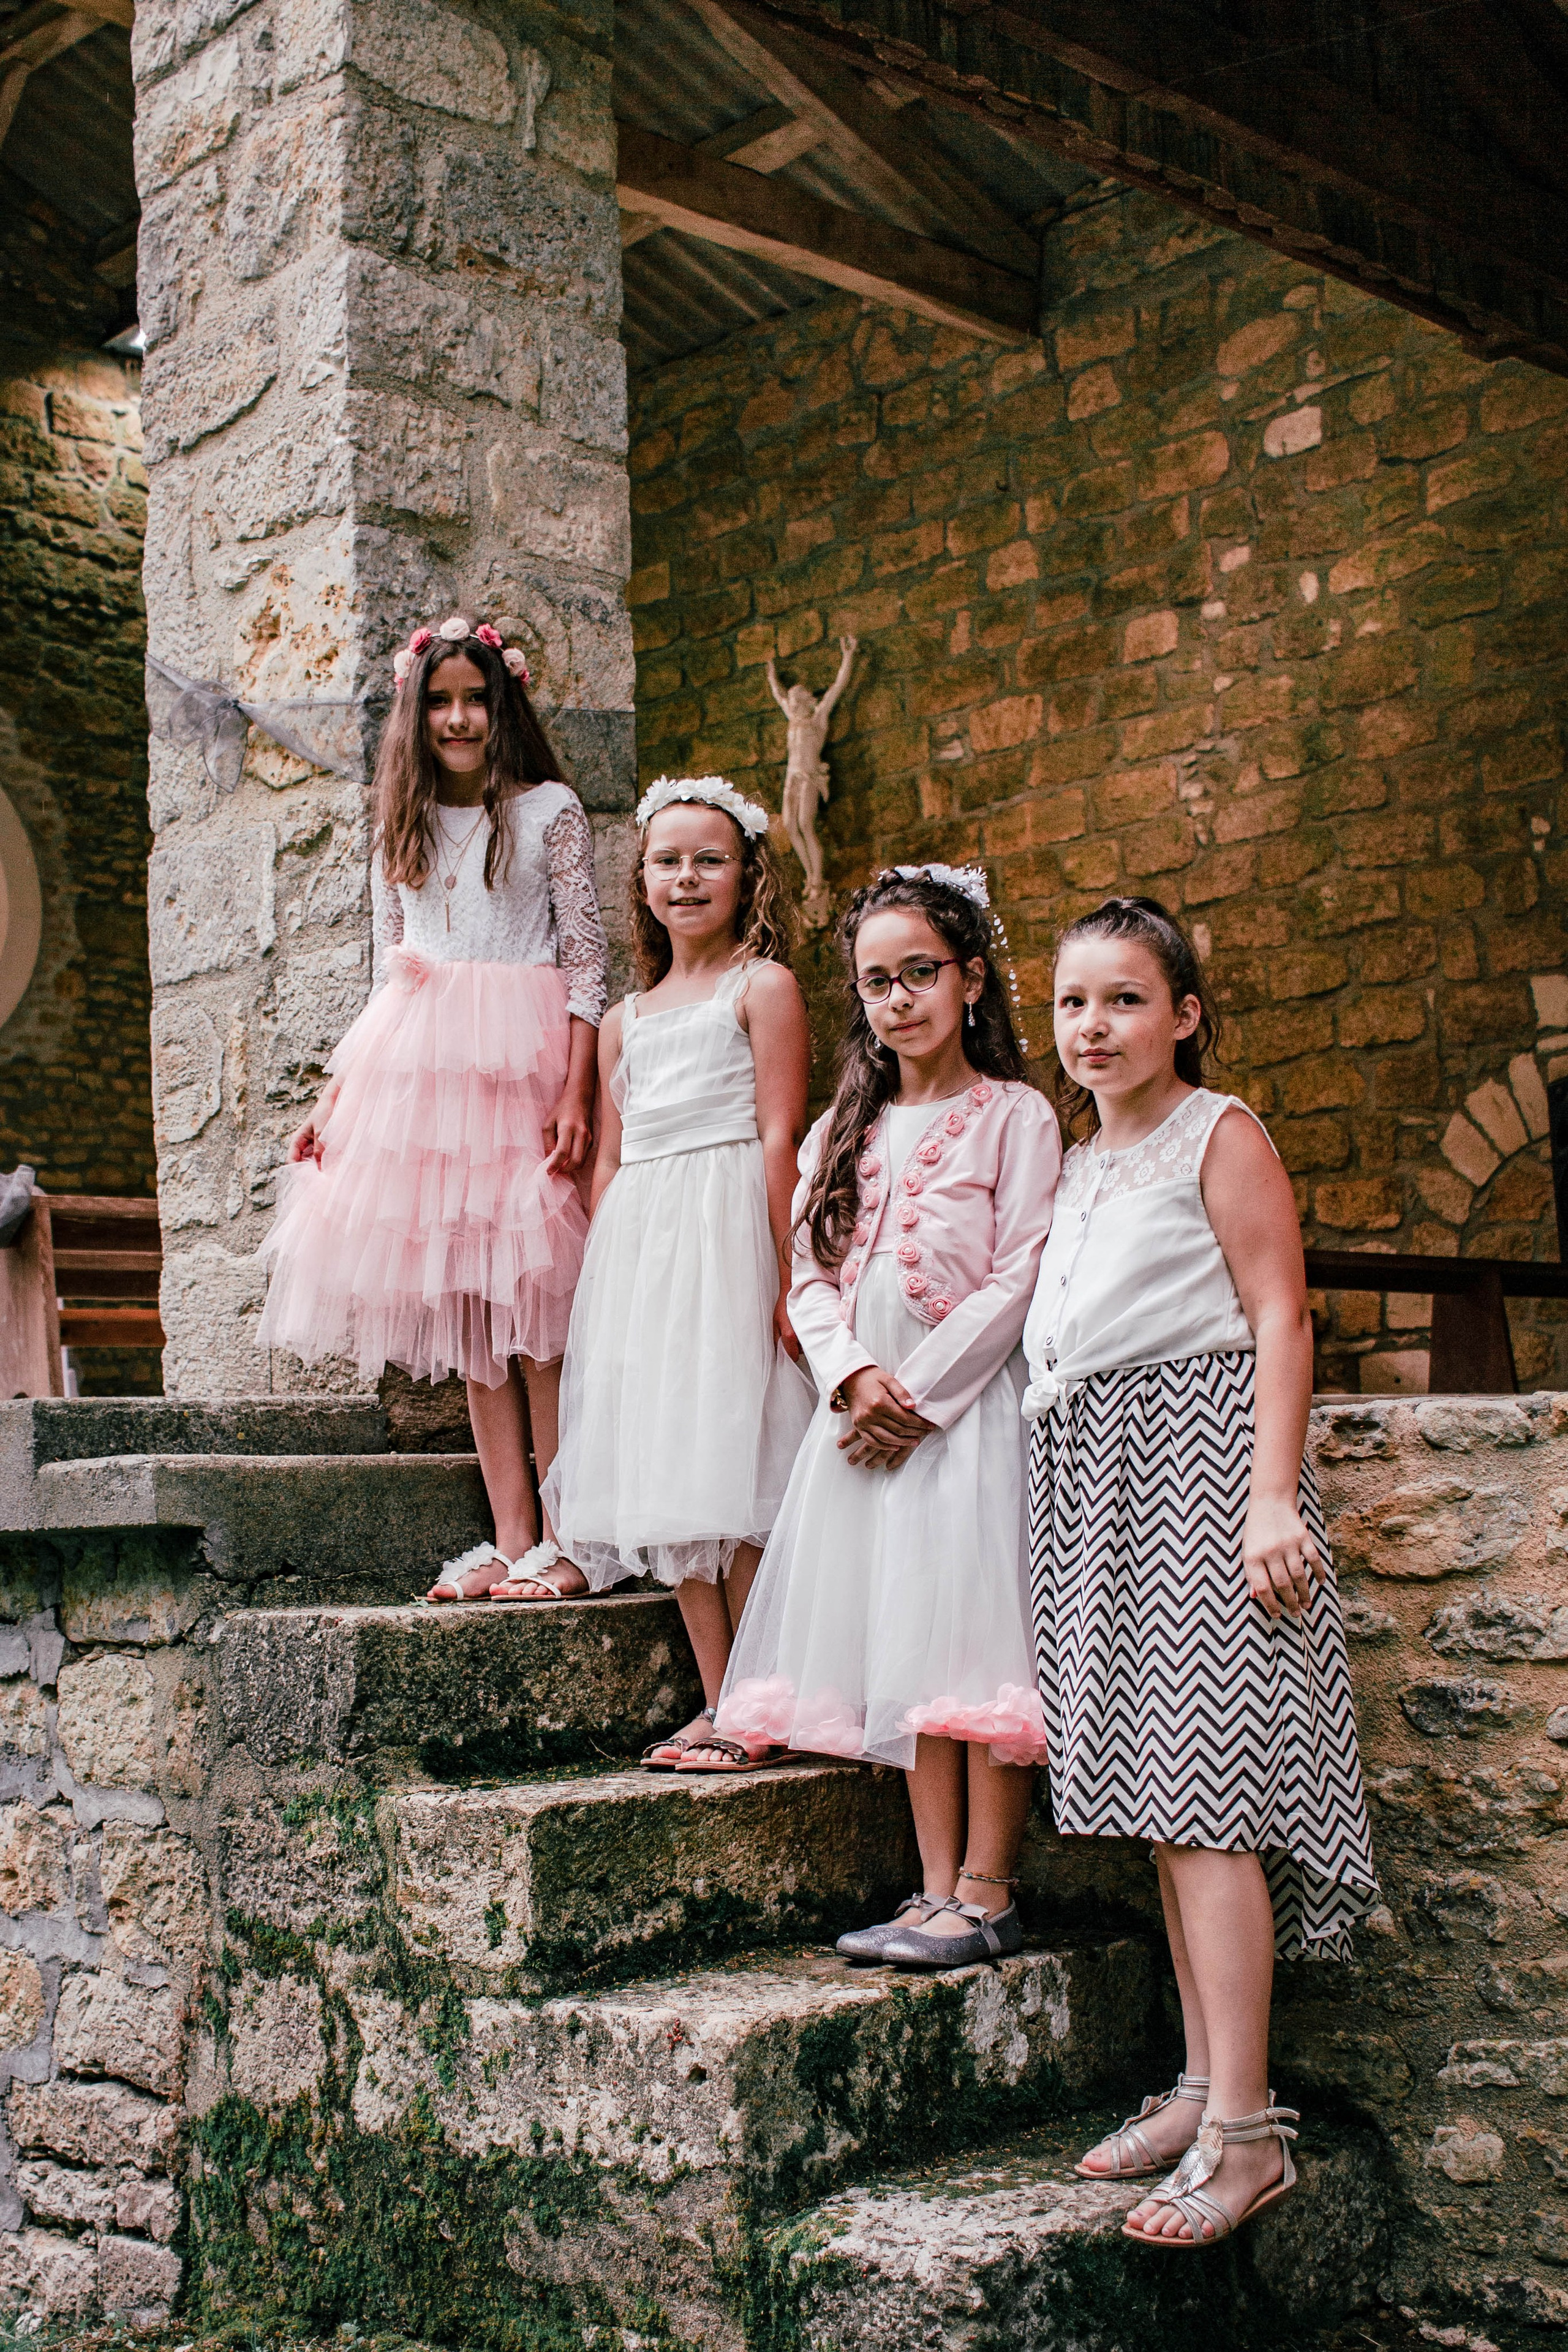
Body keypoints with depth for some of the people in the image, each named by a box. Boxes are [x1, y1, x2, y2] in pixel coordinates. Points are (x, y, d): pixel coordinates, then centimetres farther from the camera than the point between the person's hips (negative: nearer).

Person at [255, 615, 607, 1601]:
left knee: (533, 1302, -8)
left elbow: (589, 966, -3)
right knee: (466, 1310, 2)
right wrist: (334, 1094, 13)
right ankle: (512, 1537, 5)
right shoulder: (403, 829, 17)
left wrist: (576, 1096, -12)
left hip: (523, 1064, -5)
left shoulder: (551, 812, 2)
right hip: (421, 1067, 5)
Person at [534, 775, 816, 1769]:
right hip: (636, 1242, 6)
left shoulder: (763, 986, 2)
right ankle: (717, 1701, 9)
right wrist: (598, 1286, 14)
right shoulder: (626, 1021, 20)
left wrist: (789, 1273, -14)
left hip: (726, 1235, -6)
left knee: (730, 1462, -10)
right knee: (666, 1474, 3)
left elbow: (779, 1136, -7)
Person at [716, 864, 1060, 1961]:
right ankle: (939, 1888, 11)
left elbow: (1019, 1279, -9)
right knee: (904, 1645, 5)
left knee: (976, 1636, -8)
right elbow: (811, 1280, 10)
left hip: (974, 1405, -6)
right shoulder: (843, 1132, 15)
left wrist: (921, 1392, -14)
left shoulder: (1015, 1116, -2)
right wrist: (855, 1376, -9)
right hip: (869, 1408, 6)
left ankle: (987, 1892, -2)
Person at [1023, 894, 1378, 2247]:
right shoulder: (1080, 1162, 19)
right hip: (1099, 1477, 8)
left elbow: (1279, 1320, -9)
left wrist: (1273, 1496, -18)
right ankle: (1205, 2085, 16)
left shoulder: (1219, 1135, -3)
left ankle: (1246, 2129, -10)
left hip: (1196, 1453, -8)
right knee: (1161, 1788, 9)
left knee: (1198, 1785, -13)